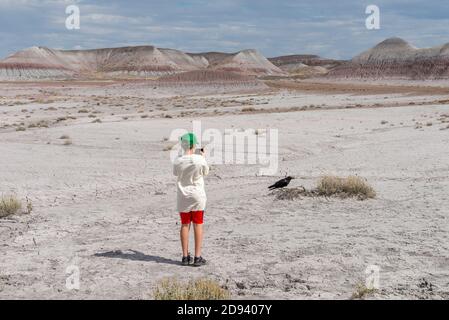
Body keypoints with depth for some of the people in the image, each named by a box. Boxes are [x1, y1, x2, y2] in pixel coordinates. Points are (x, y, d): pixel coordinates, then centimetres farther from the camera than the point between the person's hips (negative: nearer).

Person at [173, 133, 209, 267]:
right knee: (198, 225, 5)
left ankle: (185, 256, 14)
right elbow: (206, 172, 4)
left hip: (183, 197, 2)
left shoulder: (178, 161, -10)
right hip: (197, 196, -2)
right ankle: (197, 257, 6)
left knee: (185, 225, 11)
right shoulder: (199, 160, -15)